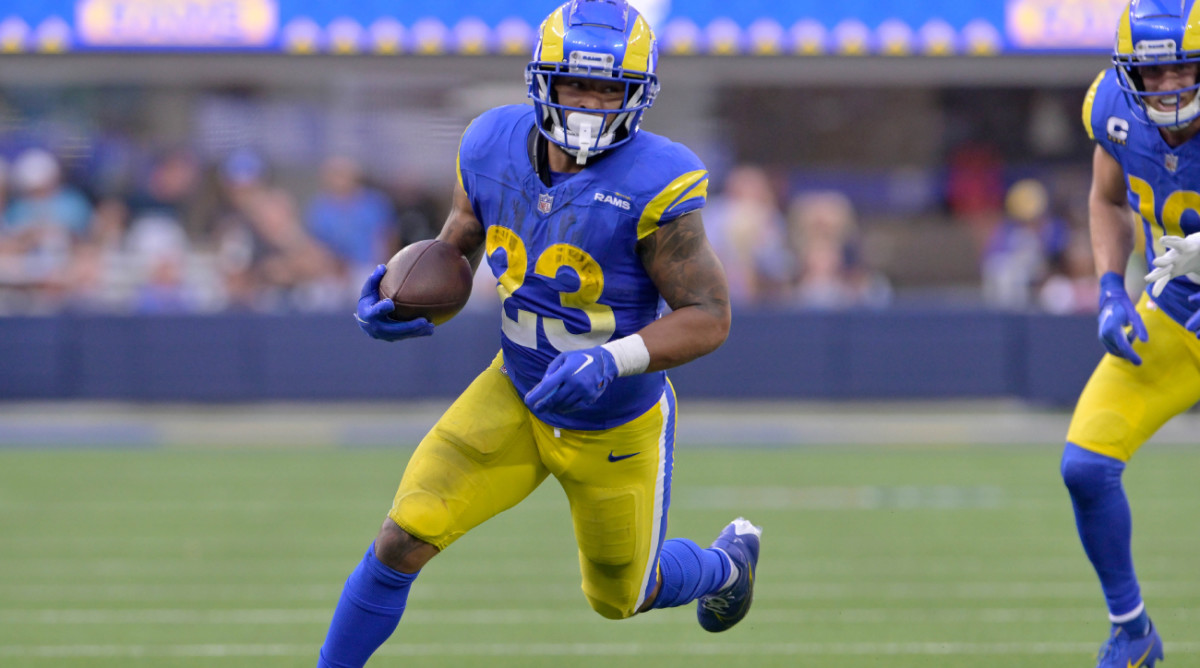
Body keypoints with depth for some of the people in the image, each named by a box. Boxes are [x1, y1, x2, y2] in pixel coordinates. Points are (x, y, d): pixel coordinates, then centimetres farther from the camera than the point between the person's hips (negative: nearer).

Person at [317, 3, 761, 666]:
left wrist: (611, 360, -39)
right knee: (404, 537, -15)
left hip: (614, 430, -3)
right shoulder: (493, 148, -13)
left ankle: (726, 561, 53)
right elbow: (457, 247, 3)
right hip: (516, 401, 3)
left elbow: (710, 318, -24)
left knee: (619, 597, 20)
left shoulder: (652, 185, -28)